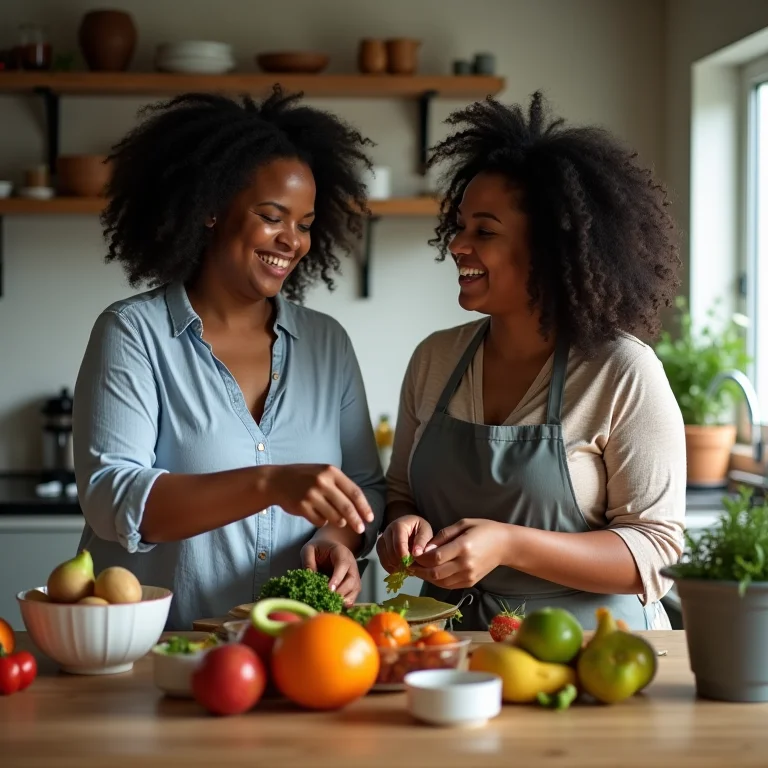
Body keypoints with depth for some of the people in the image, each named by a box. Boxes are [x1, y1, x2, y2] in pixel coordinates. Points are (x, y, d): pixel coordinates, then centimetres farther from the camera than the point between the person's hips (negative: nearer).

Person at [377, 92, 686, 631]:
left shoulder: (623, 373, -7)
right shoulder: (434, 360, 8)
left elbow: (654, 549, -9)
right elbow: (400, 494, 19)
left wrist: (508, 545, -20)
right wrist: (406, 527, -5)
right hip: (455, 642, 5)